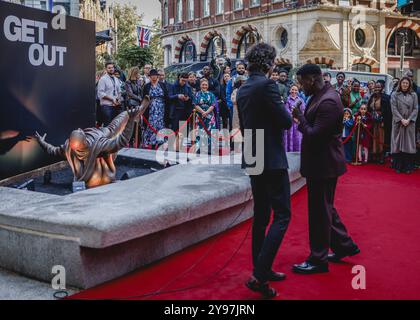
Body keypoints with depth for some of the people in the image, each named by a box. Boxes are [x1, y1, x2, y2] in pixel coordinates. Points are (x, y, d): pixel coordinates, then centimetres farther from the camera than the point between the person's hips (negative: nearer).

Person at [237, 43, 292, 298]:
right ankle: (259, 276, -9)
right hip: (272, 159, -9)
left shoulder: (242, 89, 11)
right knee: (282, 216, -4)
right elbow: (286, 122, -16)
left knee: (261, 216, 15)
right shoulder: (267, 84, -15)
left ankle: (262, 269, 24)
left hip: (253, 160, 9)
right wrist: (284, 111, 6)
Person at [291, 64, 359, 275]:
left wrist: (300, 118, -13)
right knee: (325, 208, 21)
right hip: (320, 163, 10)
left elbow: (314, 135, -24)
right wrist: (302, 119, -1)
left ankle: (318, 260, 15)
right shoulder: (320, 95, 8)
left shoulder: (328, 101, -23)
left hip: (324, 165, -10)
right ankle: (344, 245, 36)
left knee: (319, 212, 2)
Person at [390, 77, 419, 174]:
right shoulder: (395, 95, 5)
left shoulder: (413, 95, 8)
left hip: (410, 123, 1)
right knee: (398, 144, -1)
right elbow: (394, 109, -4)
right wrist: (401, 119, -15)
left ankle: (408, 167, 3)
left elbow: (416, 109, 2)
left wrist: (408, 120, -12)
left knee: (409, 144, 0)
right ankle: (398, 166, 3)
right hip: (398, 122, -1)